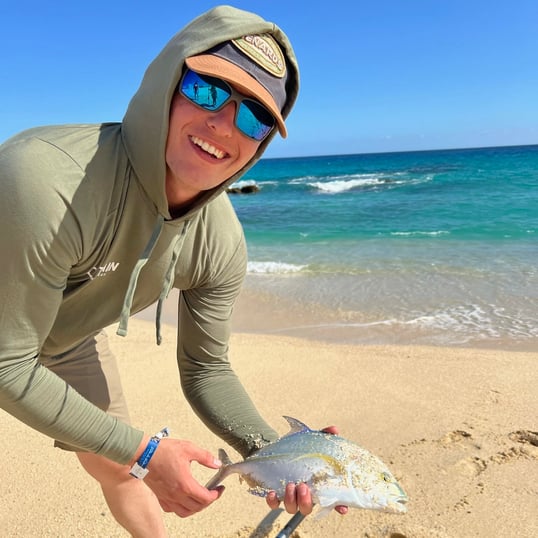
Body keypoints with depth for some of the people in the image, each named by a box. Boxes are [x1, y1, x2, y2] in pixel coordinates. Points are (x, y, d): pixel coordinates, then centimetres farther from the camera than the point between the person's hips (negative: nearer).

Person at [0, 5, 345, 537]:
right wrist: (143, 449, -29)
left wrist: (273, 450, -26)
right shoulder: (45, 180, -41)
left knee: (115, 466, 15)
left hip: (66, 333, 4)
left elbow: (206, 371, -10)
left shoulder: (220, 243, -23)